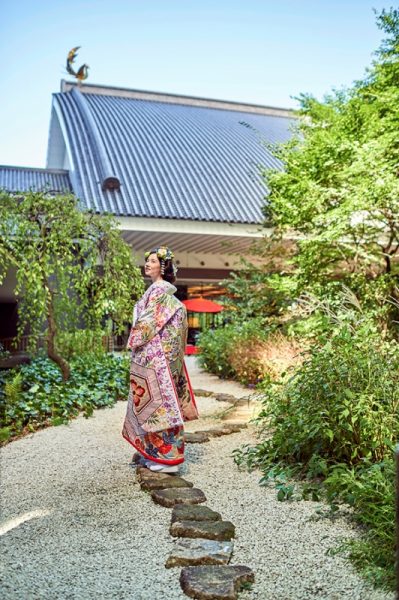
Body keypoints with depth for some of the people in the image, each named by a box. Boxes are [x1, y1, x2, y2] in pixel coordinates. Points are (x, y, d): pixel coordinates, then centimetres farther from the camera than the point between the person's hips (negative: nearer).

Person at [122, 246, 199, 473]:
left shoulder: (159, 290, -13)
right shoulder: (162, 290, 16)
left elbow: (150, 323, -18)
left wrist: (134, 342, -5)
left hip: (153, 356, -10)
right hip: (155, 355, 10)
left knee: (158, 400, -4)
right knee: (157, 400, 13)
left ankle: (166, 456, 4)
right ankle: (153, 453, 22)